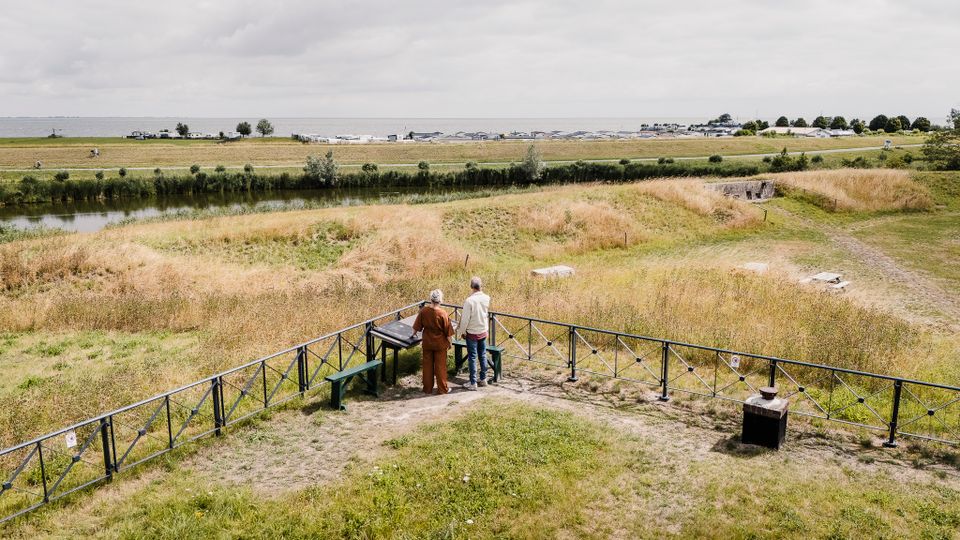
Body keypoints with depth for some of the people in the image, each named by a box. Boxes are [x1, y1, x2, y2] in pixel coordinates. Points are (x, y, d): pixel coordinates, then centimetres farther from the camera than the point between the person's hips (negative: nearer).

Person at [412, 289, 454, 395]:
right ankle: (442, 389, 17)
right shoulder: (443, 313, -20)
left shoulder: (423, 311, -11)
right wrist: (449, 343, 4)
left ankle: (427, 388, 23)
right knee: (440, 366, 9)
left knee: (427, 365, 14)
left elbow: (417, 326, 2)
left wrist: (414, 333, 23)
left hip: (427, 343, 3)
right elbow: (448, 331, -12)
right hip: (440, 344, -3)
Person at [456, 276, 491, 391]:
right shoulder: (487, 298, -6)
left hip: (472, 333, -5)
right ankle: (483, 379, 25)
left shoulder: (469, 300, -21)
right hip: (483, 331, 5)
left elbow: (465, 319, -15)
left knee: (472, 357, 2)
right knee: (483, 356, 16)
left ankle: (473, 383, 7)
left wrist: (461, 332, -4)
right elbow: (487, 315, 4)